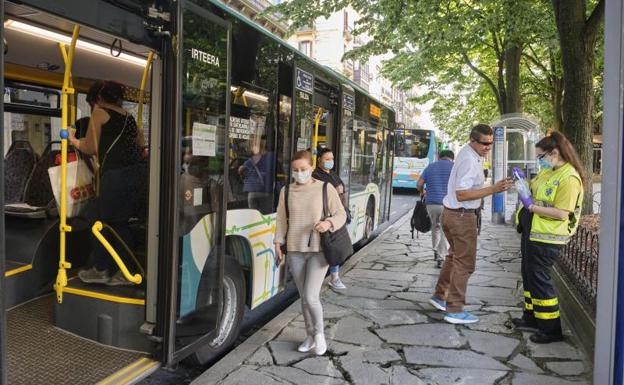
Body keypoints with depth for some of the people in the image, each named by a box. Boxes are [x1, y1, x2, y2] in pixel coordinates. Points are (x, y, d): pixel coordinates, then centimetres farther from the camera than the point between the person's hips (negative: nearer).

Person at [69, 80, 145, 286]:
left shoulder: (100, 112, 1)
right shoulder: (128, 117, 21)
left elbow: (90, 147, 2)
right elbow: (141, 147, 23)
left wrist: (73, 140, 20)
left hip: (115, 174, -7)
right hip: (134, 172, 7)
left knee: (101, 220, 6)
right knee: (120, 222, 13)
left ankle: (101, 270, 13)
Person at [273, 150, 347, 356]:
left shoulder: (325, 188, -3)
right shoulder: (286, 191, 6)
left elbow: (341, 214, 1)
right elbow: (282, 220, 10)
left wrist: (328, 223, -18)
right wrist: (278, 244, 3)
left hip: (319, 250, -3)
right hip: (295, 251, 3)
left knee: (311, 296, -11)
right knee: (304, 298, 11)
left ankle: (319, 333, 16)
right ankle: (310, 336, 29)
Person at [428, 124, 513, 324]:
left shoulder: (470, 154, 11)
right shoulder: (469, 161, -22)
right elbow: (462, 195, -28)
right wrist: (493, 189, -30)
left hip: (451, 213, 10)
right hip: (462, 216, -10)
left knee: (455, 256, 22)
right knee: (464, 263, -2)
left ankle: (440, 296, 32)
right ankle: (455, 311, 5)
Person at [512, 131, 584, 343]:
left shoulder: (569, 178, -19)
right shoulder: (548, 171, 8)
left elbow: (561, 213, -24)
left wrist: (532, 206, -23)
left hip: (546, 237, -9)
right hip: (531, 230, 10)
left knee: (539, 279, -3)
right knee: (528, 274, 18)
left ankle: (551, 328, 9)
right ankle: (532, 316, 33)